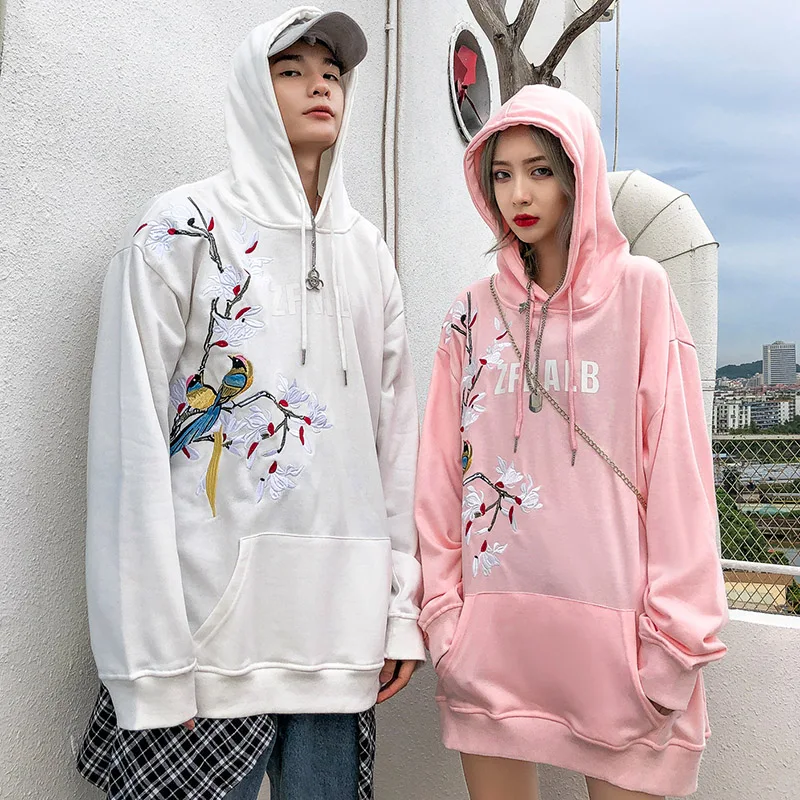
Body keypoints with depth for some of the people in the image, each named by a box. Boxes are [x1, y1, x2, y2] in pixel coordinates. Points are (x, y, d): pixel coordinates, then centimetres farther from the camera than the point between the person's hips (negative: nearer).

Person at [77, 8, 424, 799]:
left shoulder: (366, 249, 13)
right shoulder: (179, 230, -2)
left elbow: (395, 433, 11)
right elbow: (132, 446, -8)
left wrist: (402, 604, 6)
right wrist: (150, 658, -12)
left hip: (339, 623, 5)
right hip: (214, 618, -4)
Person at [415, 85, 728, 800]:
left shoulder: (639, 291, 0)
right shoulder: (474, 313, 9)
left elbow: (676, 461, -4)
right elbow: (443, 471, 8)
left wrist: (674, 630, -8)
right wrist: (441, 606, 3)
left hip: (609, 616, -2)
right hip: (489, 624, 3)